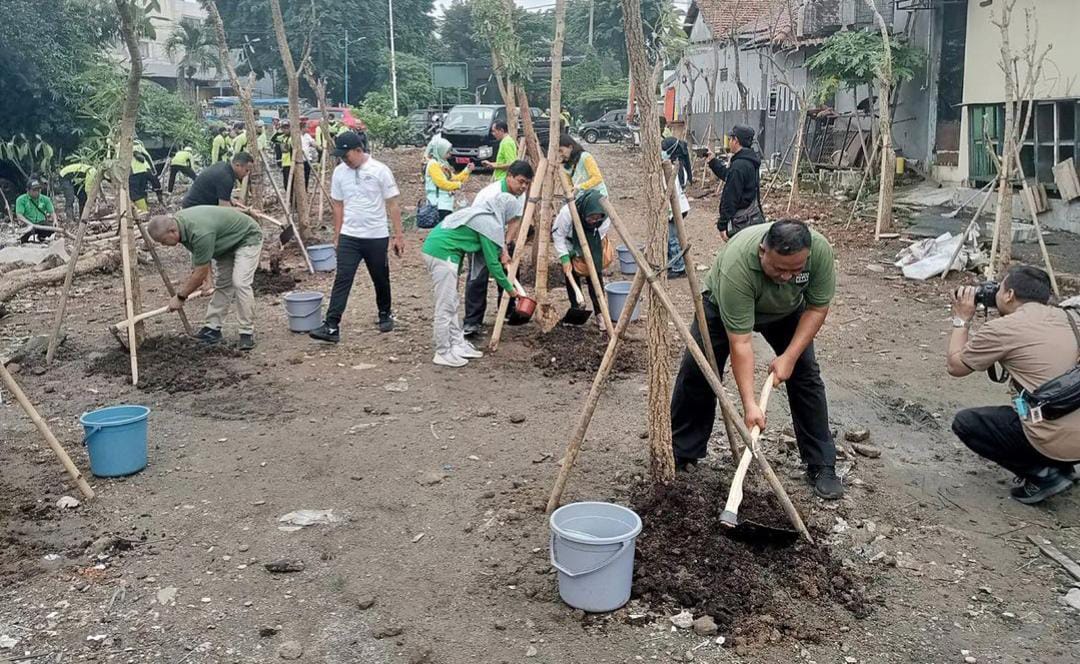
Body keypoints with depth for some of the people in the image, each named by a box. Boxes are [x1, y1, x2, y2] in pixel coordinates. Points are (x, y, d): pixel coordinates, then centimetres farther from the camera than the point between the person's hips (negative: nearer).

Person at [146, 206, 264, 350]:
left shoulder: (200, 232, -37)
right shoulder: (178, 221, -10)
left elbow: (201, 274, -26)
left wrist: (181, 297, -14)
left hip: (247, 238, -9)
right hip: (227, 242, 9)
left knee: (240, 283, -20)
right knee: (222, 284, 6)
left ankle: (247, 332, -12)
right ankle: (213, 327, 12)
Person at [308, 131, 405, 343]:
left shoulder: (379, 170, -9)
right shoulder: (339, 172, 2)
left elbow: (393, 205, -6)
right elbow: (338, 205, 11)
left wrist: (399, 235, -7)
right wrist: (337, 235, 12)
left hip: (377, 237, -2)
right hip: (349, 236, 2)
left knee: (381, 279, 13)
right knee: (342, 280, -7)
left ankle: (385, 315, 36)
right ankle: (331, 327, -11)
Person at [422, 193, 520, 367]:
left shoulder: (481, 213, 17)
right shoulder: (490, 224, -10)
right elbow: (492, 263, -7)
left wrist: (502, 252, 18)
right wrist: (509, 288, 3)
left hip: (434, 247, 10)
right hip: (442, 252, -10)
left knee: (452, 304, 15)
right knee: (446, 307, -3)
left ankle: (458, 345, 22)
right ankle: (443, 353, 4)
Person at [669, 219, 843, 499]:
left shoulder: (820, 249, -33)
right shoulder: (736, 264, -42)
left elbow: (817, 307, -19)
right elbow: (740, 342, -40)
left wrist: (789, 356, -25)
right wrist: (750, 404, -40)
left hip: (787, 309, 3)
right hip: (724, 306, -3)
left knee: (806, 375, -4)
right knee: (695, 373, -6)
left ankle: (822, 466, 4)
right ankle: (680, 454, 8)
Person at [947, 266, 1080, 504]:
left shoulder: (1001, 328, -8)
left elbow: (954, 366, 6)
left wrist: (961, 320, 16)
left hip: (1058, 441, -7)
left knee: (965, 423, 10)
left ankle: (1041, 475, 2)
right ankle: (1059, 466, 17)